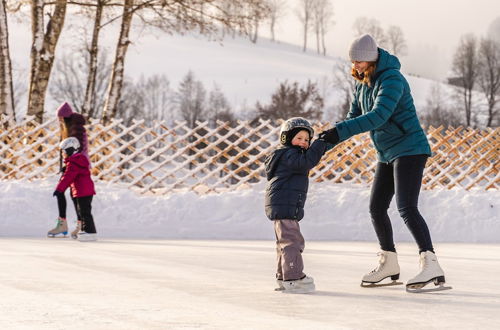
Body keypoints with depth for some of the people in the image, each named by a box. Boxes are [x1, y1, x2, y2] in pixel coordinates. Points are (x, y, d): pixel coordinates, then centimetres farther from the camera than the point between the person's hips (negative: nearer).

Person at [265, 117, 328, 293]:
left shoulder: (290, 155, 22)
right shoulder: (289, 155, -13)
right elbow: (306, 162, -29)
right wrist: (320, 144, -26)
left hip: (288, 207, 12)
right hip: (284, 206, -12)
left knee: (286, 241, 18)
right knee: (291, 240, -14)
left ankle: (283, 278, 26)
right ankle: (293, 278, -16)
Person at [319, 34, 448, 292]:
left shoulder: (391, 79, -20)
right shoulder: (363, 83, 8)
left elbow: (378, 116, -31)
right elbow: (355, 116, 10)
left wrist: (340, 131, -35)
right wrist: (329, 137, -6)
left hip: (409, 150, -9)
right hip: (387, 154, 9)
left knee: (406, 208, -20)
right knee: (376, 208, 12)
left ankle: (431, 265, -24)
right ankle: (389, 265, 26)